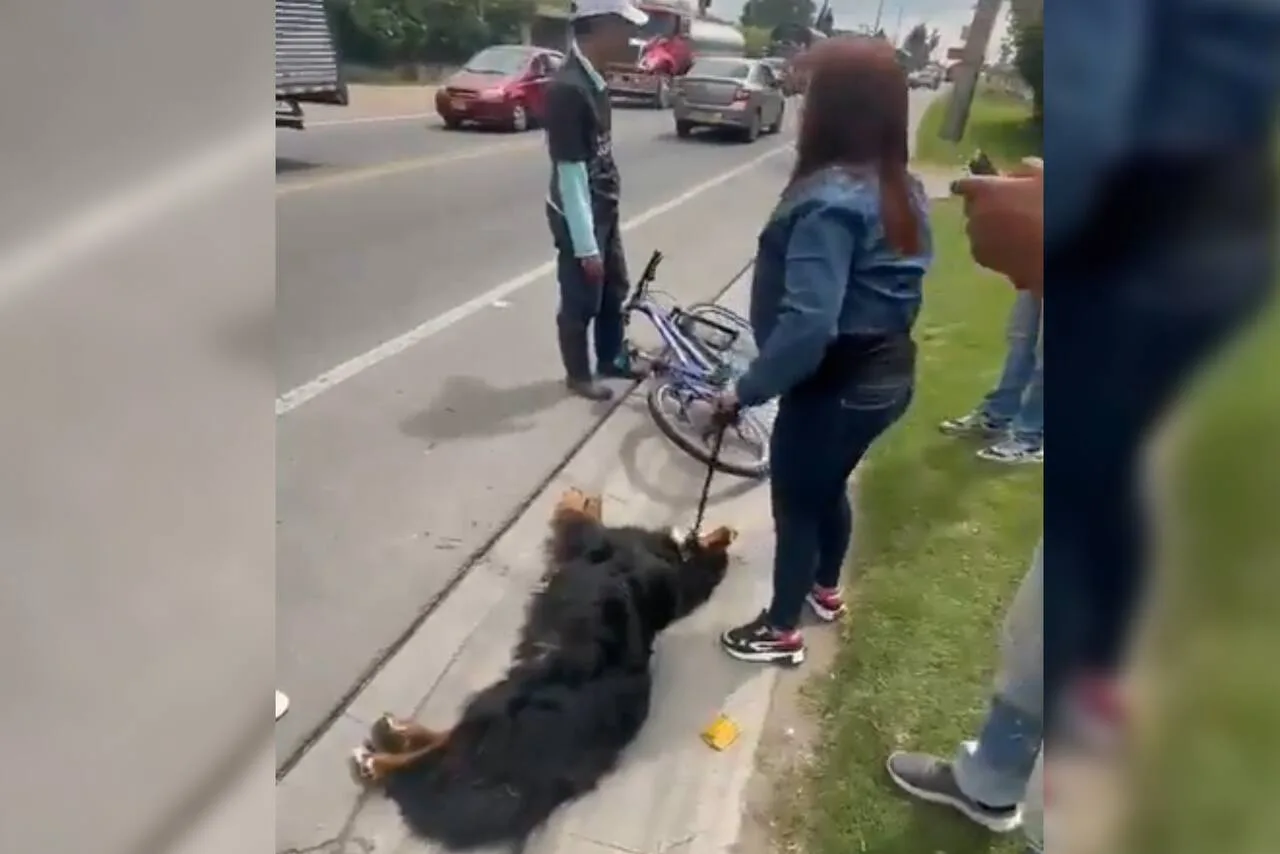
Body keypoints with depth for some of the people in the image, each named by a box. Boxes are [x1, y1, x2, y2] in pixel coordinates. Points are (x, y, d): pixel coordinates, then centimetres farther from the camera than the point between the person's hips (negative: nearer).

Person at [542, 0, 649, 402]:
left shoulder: (593, 78, 4)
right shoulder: (567, 88, -25)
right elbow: (569, 173, -24)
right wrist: (585, 245, -22)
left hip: (604, 210, 9)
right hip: (579, 217, -9)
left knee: (615, 289, 21)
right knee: (581, 300, 8)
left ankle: (611, 358, 40)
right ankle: (579, 375, 28)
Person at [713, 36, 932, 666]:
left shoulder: (831, 200, -25)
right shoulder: (903, 189, 4)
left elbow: (808, 322, -33)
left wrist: (747, 389, -22)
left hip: (837, 382, -9)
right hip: (887, 370, 9)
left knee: (796, 503, 10)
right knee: (829, 488, 27)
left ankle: (782, 632, 30)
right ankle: (826, 591, 50)